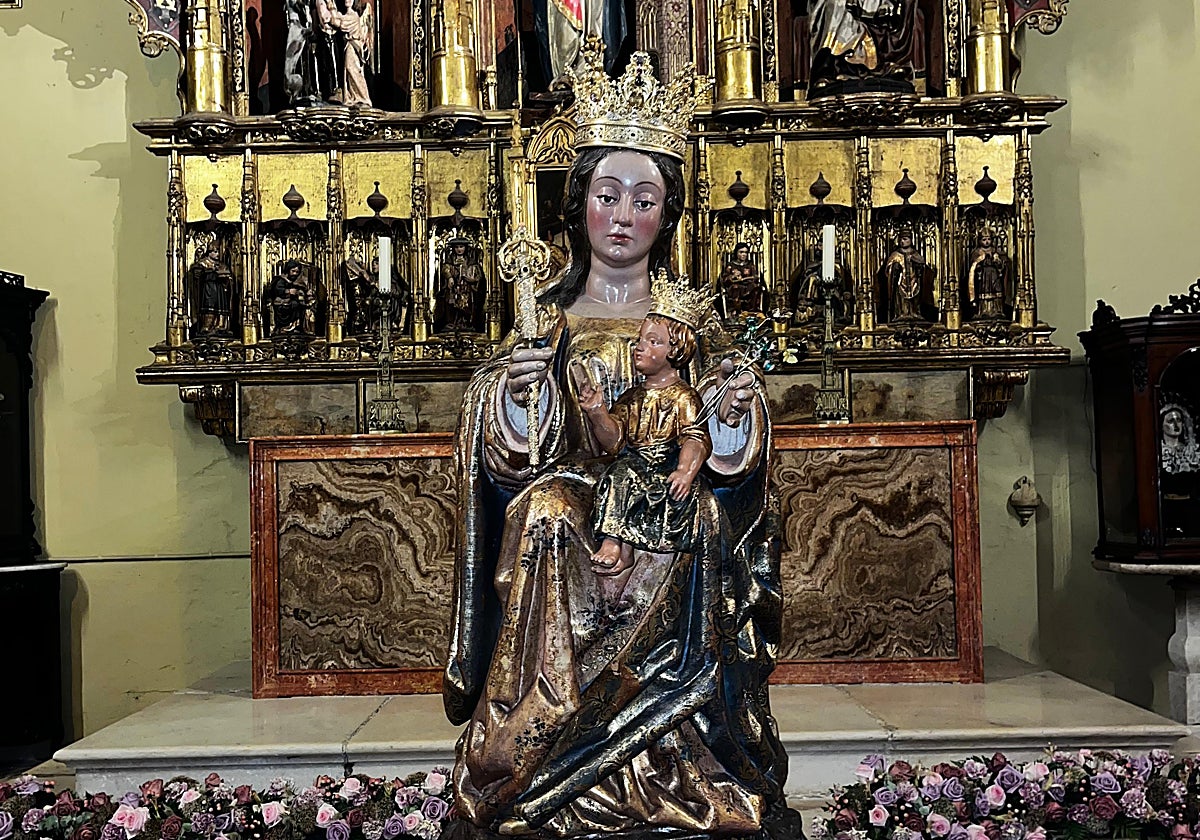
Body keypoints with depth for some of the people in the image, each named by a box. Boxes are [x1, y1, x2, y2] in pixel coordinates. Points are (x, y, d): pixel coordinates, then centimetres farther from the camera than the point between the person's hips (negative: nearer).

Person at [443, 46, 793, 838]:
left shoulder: (694, 325, 9)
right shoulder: (542, 321, 7)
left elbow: (725, 464, 2)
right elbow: (514, 459, -3)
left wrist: (732, 416, -21)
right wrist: (515, 397, -25)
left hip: (673, 564, 0)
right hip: (562, 561, 0)